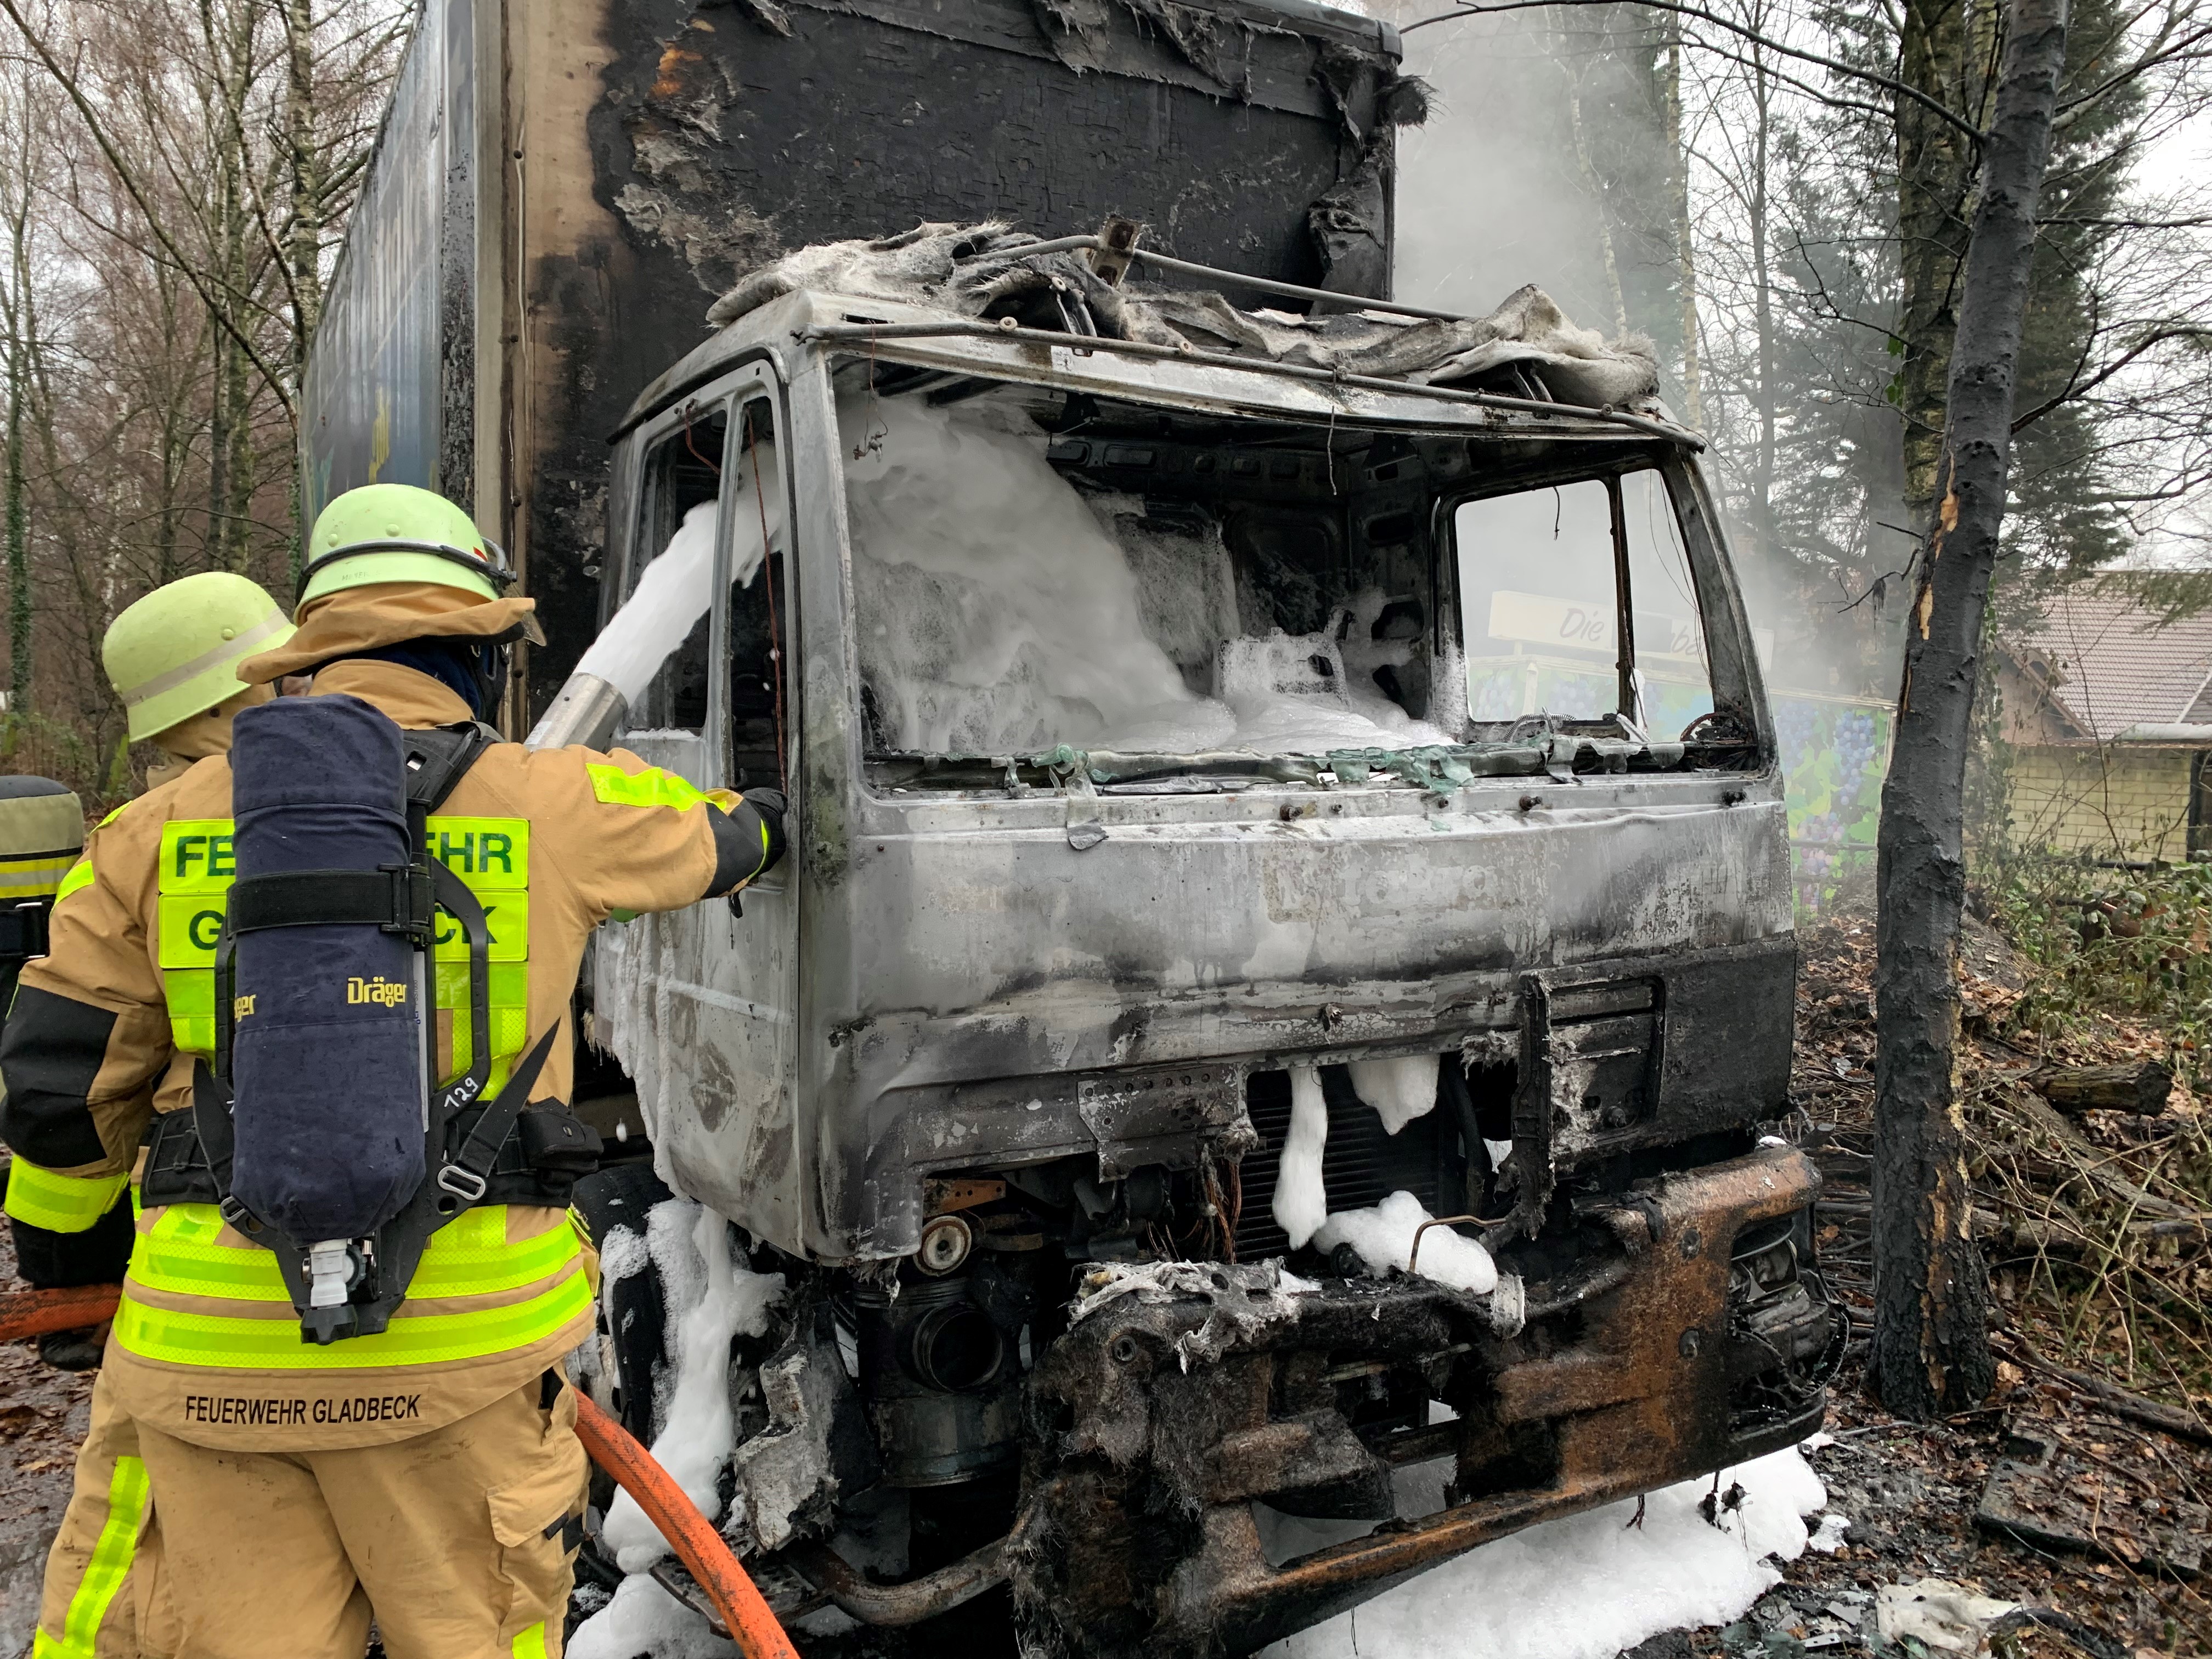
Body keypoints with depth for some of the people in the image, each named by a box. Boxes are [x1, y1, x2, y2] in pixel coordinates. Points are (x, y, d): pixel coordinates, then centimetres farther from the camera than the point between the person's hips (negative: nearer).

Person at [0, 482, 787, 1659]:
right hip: (462, 1339, -2)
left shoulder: (162, 829, 4)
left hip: (207, 1350, 3)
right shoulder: (557, 805, -1)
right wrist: (764, 819, 44)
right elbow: (714, 836, 19)